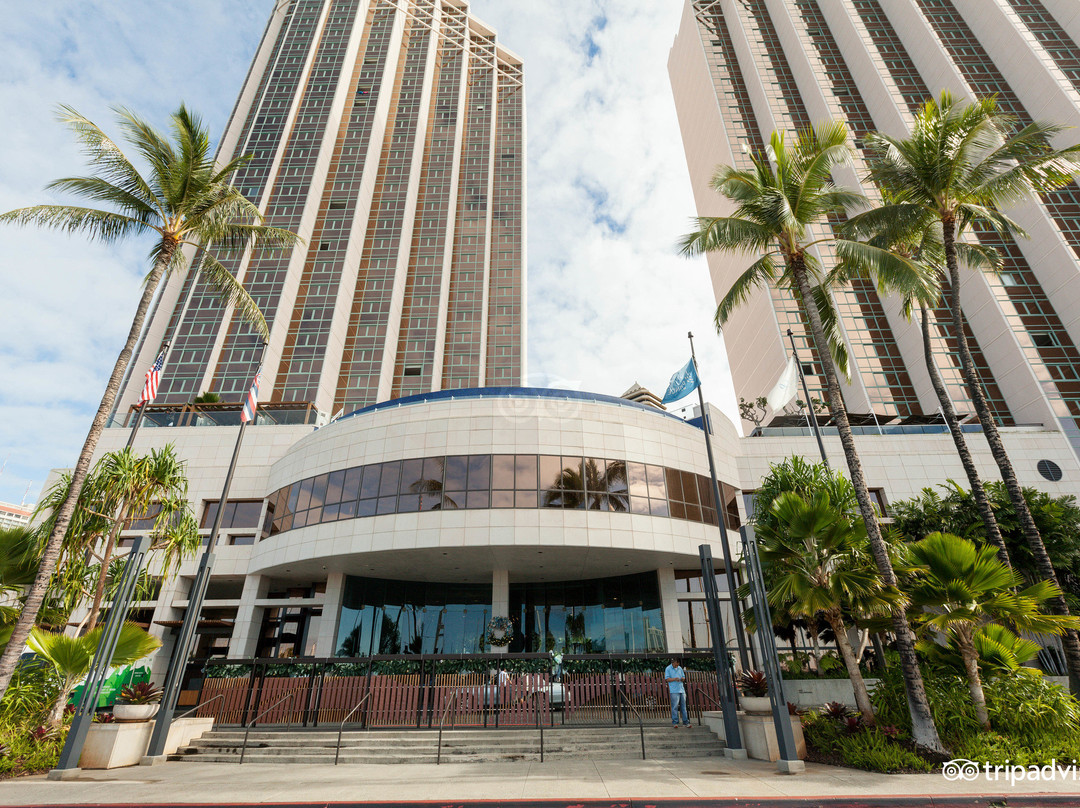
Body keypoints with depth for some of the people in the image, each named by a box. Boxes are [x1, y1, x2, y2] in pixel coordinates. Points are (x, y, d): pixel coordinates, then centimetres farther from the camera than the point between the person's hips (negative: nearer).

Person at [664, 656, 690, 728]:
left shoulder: (680, 668, 16)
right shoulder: (668, 669, 0)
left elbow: (683, 677, 21)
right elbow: (666, 679, -5)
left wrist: (682, 679, -3)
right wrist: (674, 679, -18)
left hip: (682, 690, 5)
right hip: (674, 691, -5)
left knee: (683, 706, 6)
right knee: (675, 707, -8)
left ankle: (686, 722, 12)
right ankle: (675, 722, -2)